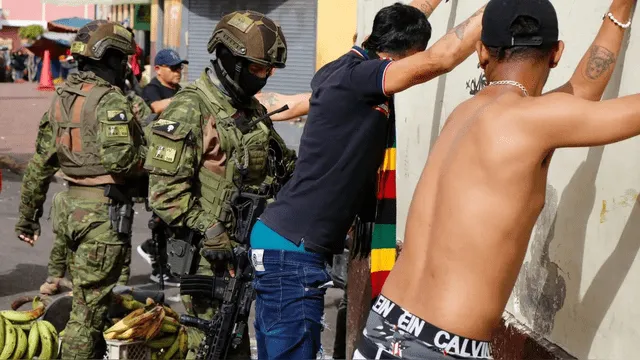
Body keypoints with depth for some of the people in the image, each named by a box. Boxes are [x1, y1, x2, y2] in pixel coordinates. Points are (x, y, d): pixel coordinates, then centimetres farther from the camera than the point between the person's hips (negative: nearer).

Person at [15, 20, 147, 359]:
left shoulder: (61, 98, 12)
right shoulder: (110, 100, -14)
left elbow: (39, 164, 15)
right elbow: (119, 159, -26)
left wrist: (27, 216, 21)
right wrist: (146, 153, -5)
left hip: (69, 205, 9)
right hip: (103, 211, -8)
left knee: (86, 296, 22)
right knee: (90, 306, 1)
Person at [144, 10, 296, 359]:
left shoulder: (252, 110, 12)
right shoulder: (189, 110, -14)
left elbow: (278, 164, 24)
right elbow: (165, 189, -19)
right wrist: (208, 231, -21)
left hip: (245, 248, 8)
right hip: (209, 253, -8)